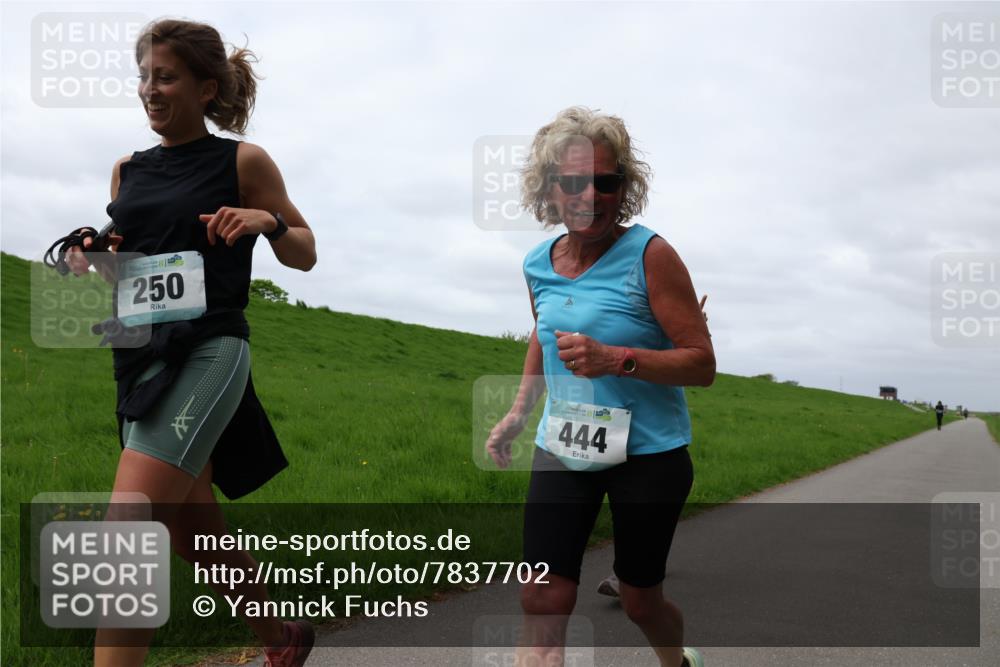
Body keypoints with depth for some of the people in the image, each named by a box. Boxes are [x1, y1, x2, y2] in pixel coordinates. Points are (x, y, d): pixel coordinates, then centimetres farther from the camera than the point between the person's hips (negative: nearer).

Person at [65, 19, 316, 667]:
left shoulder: (243, 162, 0)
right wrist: (91, 257, 1)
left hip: (207, 352, -7)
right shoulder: (128, 170, 14)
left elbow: (304, 254, 7)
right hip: (139, 355, 7)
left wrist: (269, 219, -14)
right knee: (194, 534, 15)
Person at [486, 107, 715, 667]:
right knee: (542, 605, -6)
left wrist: (616, 359, -29)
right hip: (562, 452, 4)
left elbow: (702, 364, -16)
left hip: (648, 456, -4)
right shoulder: (539, 265, 1)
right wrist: (519, 412, 17)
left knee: (640, 601, 14)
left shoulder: (650, 255, -16)